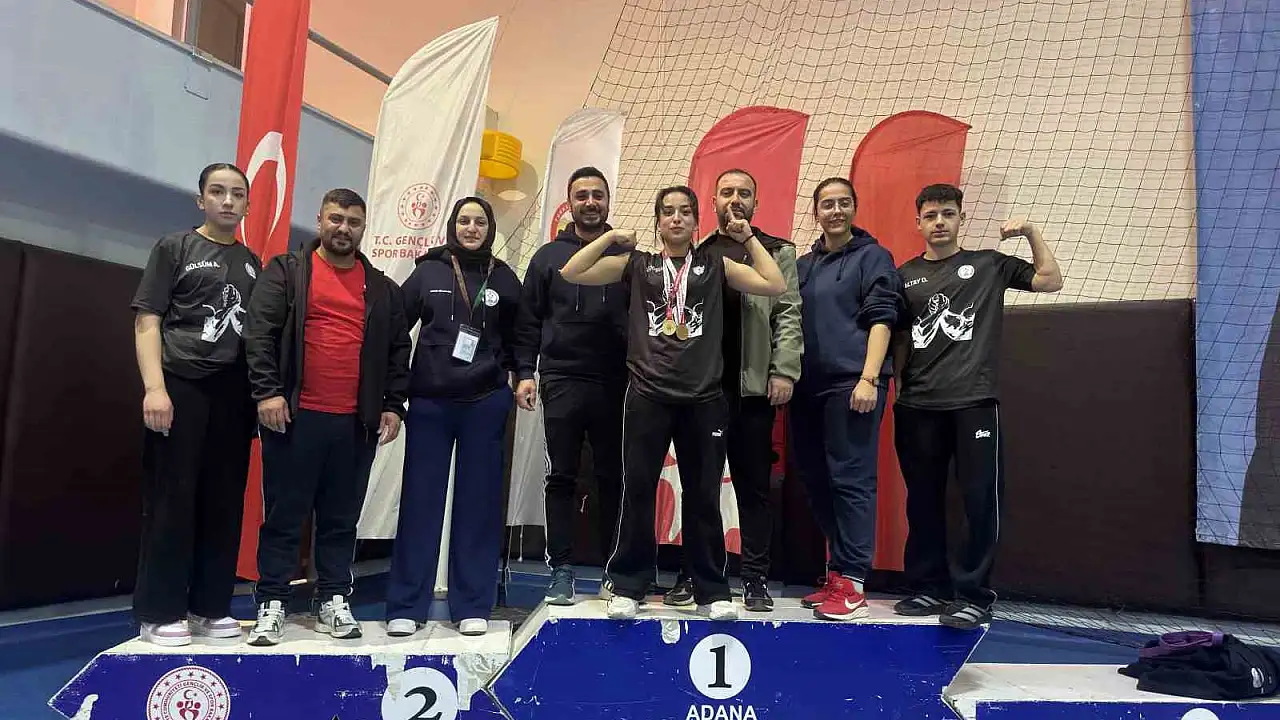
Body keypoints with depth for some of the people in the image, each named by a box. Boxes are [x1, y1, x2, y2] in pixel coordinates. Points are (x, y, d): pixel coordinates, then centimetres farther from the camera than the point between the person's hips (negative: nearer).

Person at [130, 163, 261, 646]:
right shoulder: (174, 248, 5)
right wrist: (154, 387, -15)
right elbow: (147, 321, -3)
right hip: (180, 388, -4)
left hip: (233, 395, 4)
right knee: (170, 502, -3)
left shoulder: (252, 264, 17)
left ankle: (210, 607, 15)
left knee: (224, 505, 5)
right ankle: (159, 613, 6)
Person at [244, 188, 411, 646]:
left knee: (342, 518, 10)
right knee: (284, 515, 5)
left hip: (357, 422, 3)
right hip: (295, 416, -2)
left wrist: (393, 405, 5)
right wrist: (267, 391, -13)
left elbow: (398, 351, 13)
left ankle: (333, 601, 19)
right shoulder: (286, 271, 4)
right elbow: (260, 332, -4)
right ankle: (272, 604, 14)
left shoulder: (382, 288, 13)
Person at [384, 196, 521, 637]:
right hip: (429, 402, -1)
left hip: (486, 403, 1)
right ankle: (406, 606, 12)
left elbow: (518, 336, 14)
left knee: (479, 502, 5)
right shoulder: (428, 272, 4)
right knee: (420, 501, 2)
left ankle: (473, 606, 14)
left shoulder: (505, 279, 8)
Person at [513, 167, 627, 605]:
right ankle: (561, 569, 13)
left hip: (615, 383, 0)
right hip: (562, 382, 0)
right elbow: (528, 321, 6)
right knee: (562, 478, 4)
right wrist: (525, 372, -2)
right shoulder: (549, 256, 8)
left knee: (612, 478, 6)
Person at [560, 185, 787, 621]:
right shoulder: (636, 265, 10)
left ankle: (712, 589, 19)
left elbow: (776, 286, 3)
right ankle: (627, 586, 14)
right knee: (637, 492, 2)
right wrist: (611, 237, 4)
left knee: (703, 496, 8)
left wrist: (748, 238, 7)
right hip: (647, 396, 0)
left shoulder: (715, 267, 11)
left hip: (704, 399, 1)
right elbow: (571, 273, 5)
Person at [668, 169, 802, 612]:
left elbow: (788, 316, 1)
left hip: (753, 386, -2)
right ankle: (693, 573, 17)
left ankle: (755, 578, 12)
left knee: (753, 484, 4)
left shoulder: (777, 252, 9)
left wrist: (784, 372, -9)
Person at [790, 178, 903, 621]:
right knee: (816, 480, 8)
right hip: (809, 386, 7)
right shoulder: (804, 265, 20)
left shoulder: (873, 257, 3)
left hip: (852, 384, -6)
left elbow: (881, 319, -6)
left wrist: (869, 378, -16)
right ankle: (839, 573, 19)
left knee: (851, 480, -8)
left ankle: (851, 584, -4)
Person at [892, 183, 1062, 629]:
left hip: (974, 402, -2)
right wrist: (897, 389, 9)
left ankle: (973, 595, 6)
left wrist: (1032, 233, 1)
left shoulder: (988, 265, 10)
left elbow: (1050, 280, 6)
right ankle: (929, 587, 19)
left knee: (980, 499, -4)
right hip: (917, 406, 3)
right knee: (923, 500, 7)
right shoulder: (905, 276, 15)